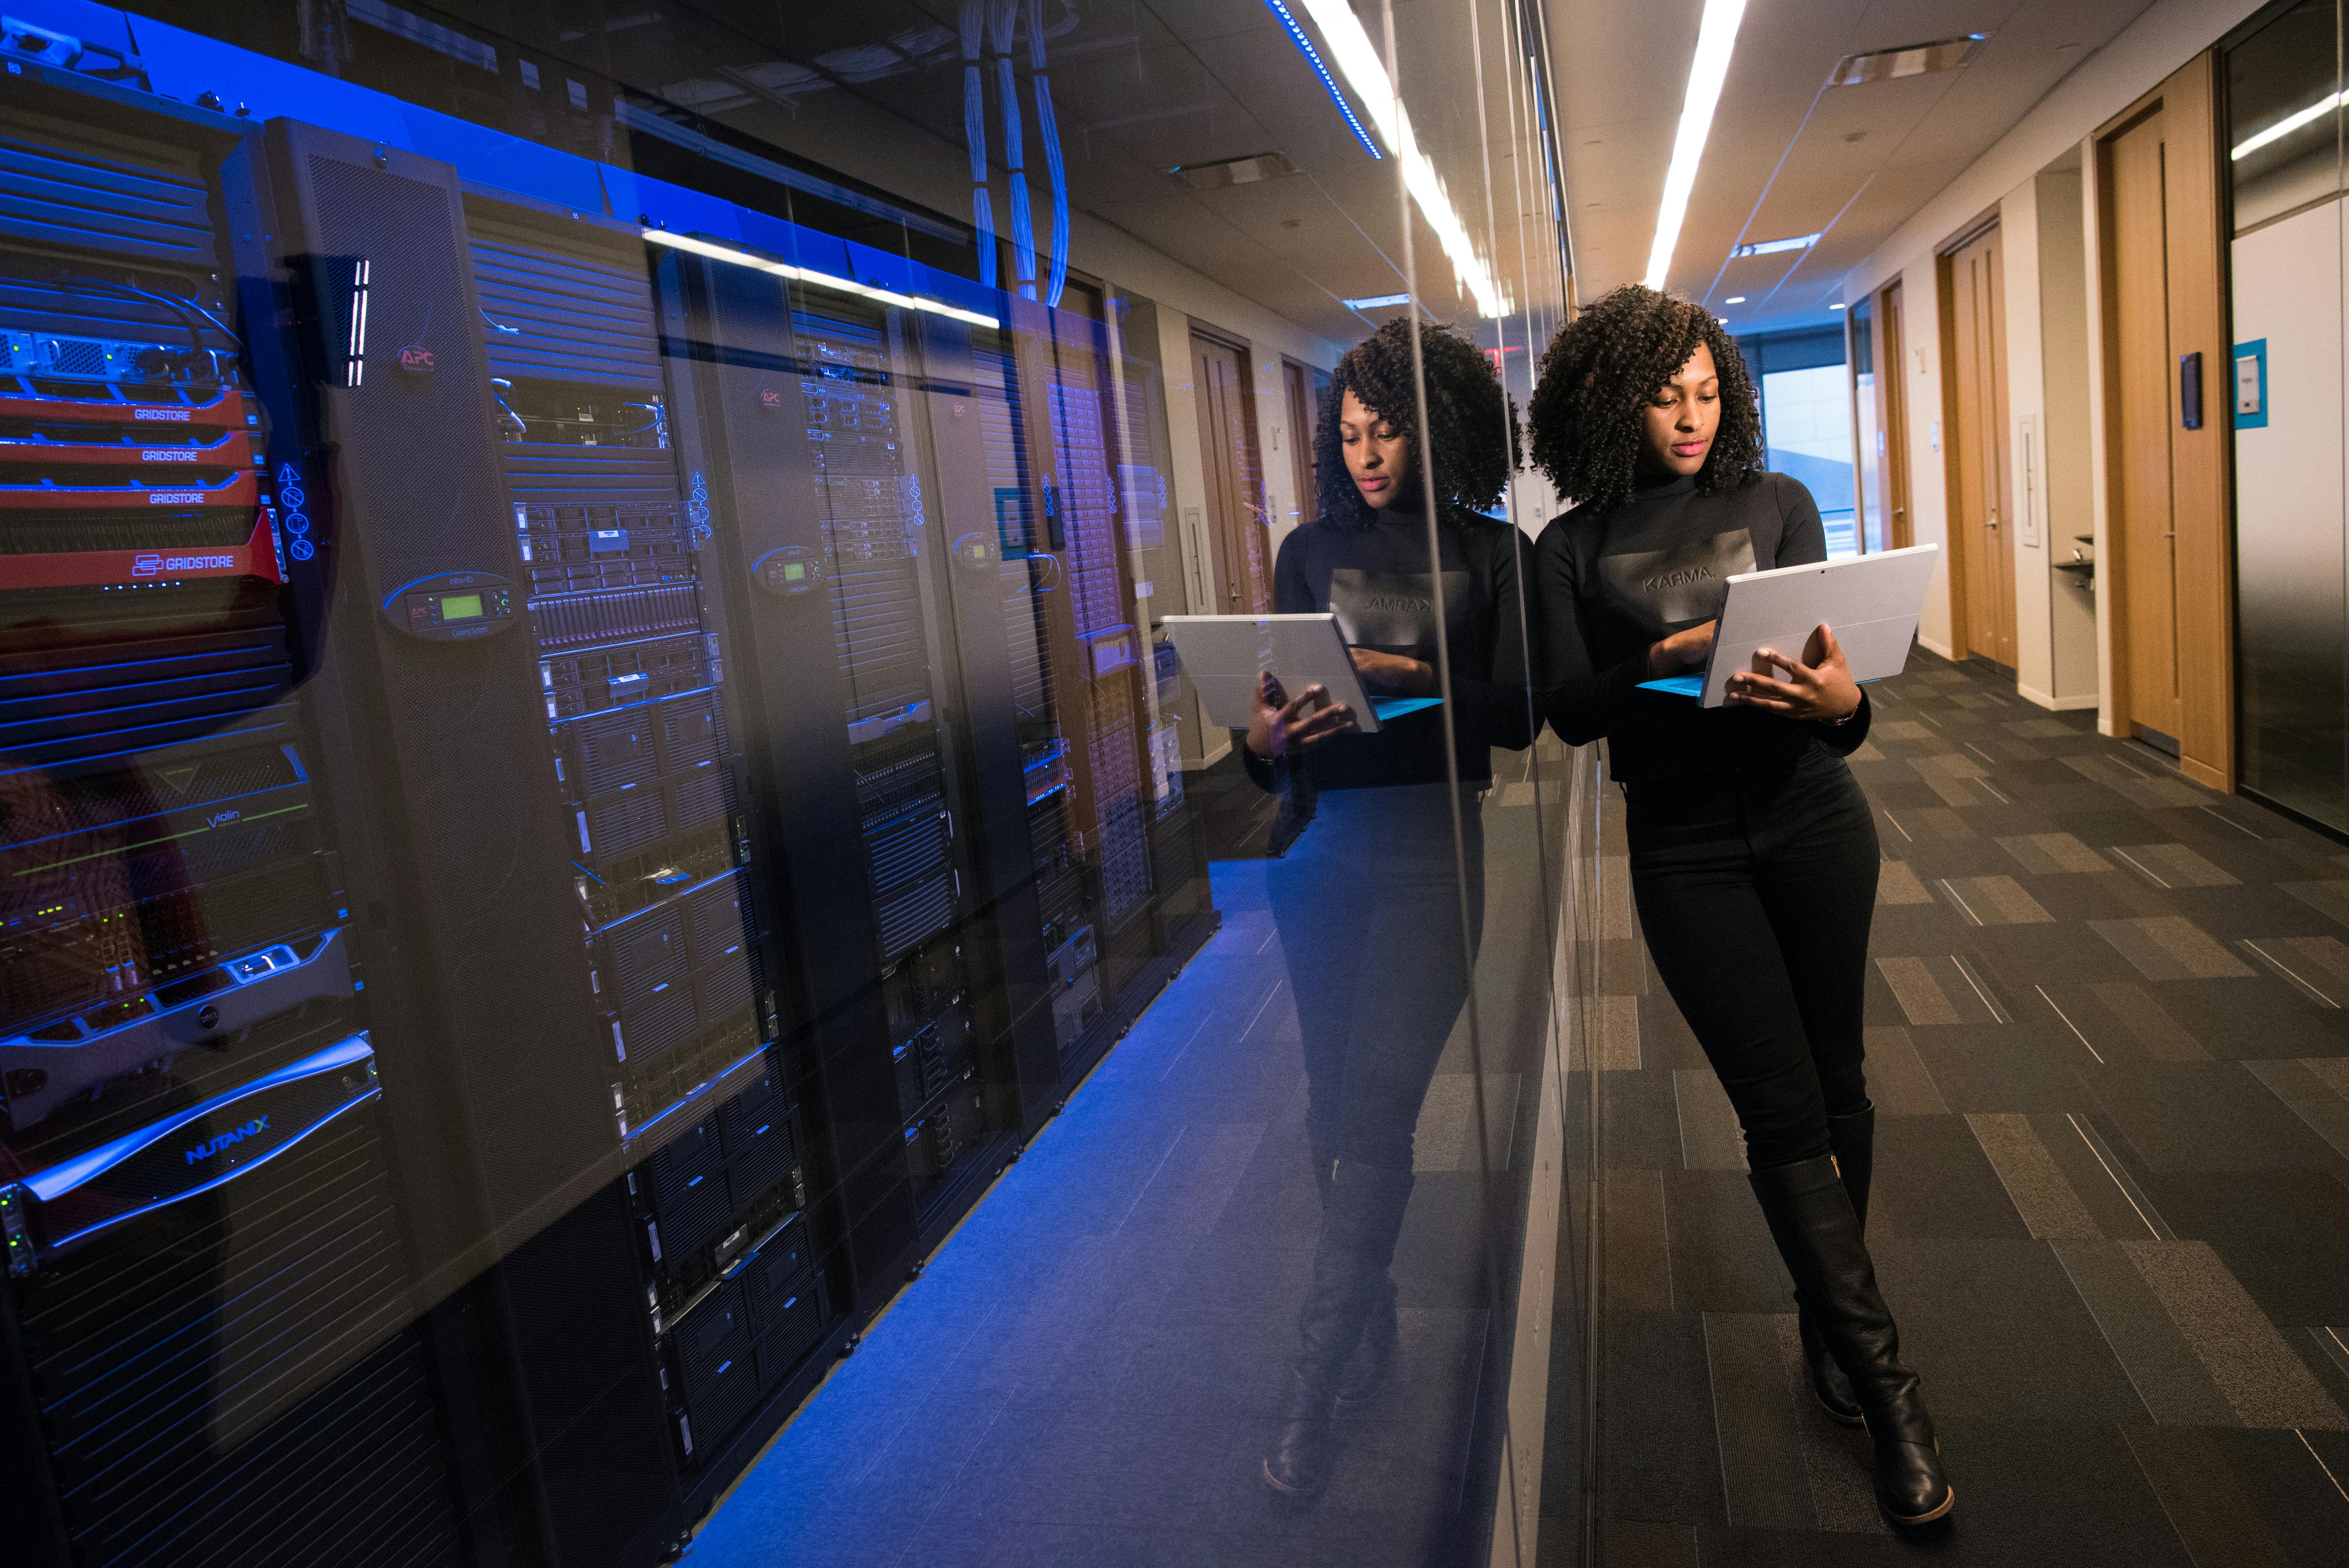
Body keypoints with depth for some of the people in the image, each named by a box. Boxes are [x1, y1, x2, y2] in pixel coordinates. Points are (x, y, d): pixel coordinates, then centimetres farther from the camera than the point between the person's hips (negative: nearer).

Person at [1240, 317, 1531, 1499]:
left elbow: (1518, 713, -3)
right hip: (1318, 844, 3)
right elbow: (1272, 702, 7)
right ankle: (1372, 1330, 28)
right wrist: (1264, 737, -16)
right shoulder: (1312, 550, 12)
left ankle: (1314, 1396, 1)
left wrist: (1411, 675, -18)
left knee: (1371, 1113, -9)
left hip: (1428, 846, -3)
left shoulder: (1493, 553, 5)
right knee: (1337, 1108, 9)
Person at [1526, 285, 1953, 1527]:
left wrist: (1840, 700, -24)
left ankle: (1830, 1316, 33)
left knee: (1834, 1084, 11)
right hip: (1685, 851, -2)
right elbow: (1567, 711, -8)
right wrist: (1663, 661, -25)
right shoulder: (1574, 548, 0)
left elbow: (1834, 663, -1)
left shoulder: (1777, 504, 3)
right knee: (1781, 1111, -1)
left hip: (1813, 824, 2)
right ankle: (1886, 1387, 9)